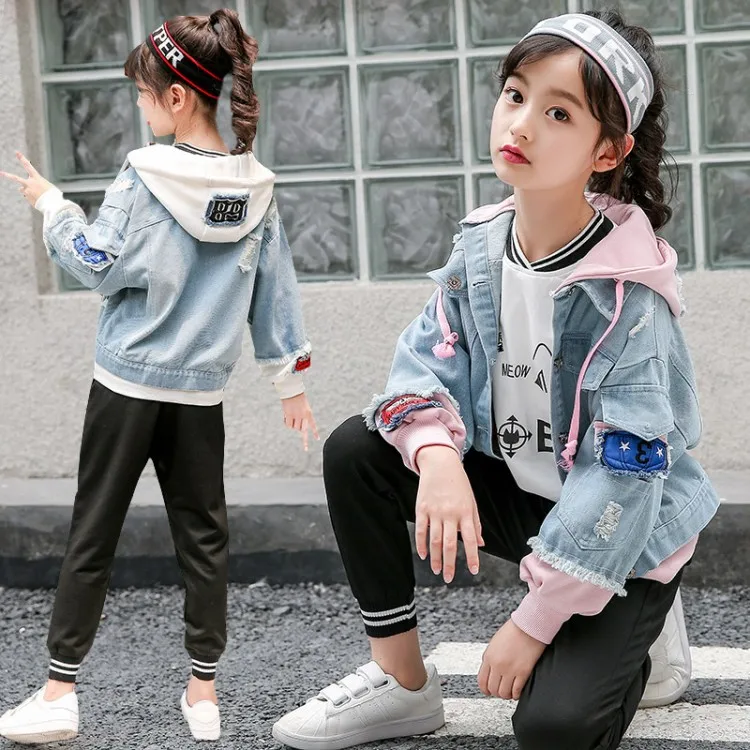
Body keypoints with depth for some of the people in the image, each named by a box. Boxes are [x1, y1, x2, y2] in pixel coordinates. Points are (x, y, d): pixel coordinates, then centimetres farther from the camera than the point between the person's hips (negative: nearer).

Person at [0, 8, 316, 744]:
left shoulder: (144, 175, -15)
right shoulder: (256, 187, 0)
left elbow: (101, 266, -11)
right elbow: (275, 291, 6)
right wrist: (291, 378, 13)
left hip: (127, 380, -4)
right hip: (201, 388, 4)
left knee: (93, 532, 4)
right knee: (202, 532, 12)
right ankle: (203, 690, 14)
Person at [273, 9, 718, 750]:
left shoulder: (627, 296, -26)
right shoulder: (479, 246, -8)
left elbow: (623, 477, -26)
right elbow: (425, 363, -9)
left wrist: (534, 620, -25)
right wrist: (436, 456, -34)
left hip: (621, 536, -6)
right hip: (513, 491, 6)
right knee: (355, 451, -11)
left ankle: (632, 639, 11)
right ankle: (403, 680, 0)